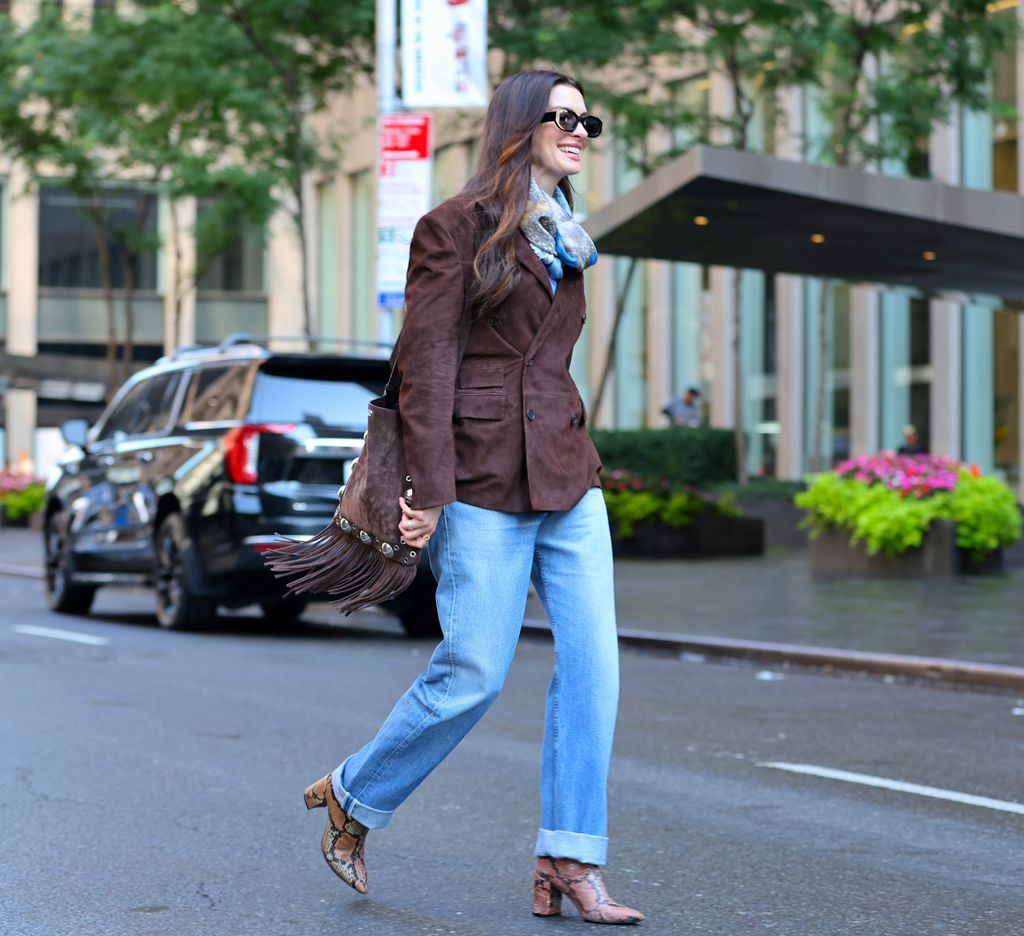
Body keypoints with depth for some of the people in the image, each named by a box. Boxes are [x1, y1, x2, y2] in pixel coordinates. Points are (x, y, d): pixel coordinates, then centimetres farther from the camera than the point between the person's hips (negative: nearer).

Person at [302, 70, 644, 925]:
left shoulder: (563, 243, 18)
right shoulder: (457, 226, -4)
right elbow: (426, 364, -9)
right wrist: (429, 490, -15)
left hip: (566, 477, 7)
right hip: (484, 482, -7)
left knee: (592, 662, -3)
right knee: (474, 675, -5)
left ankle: (568, 861, 2)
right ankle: (354, 798, 18)